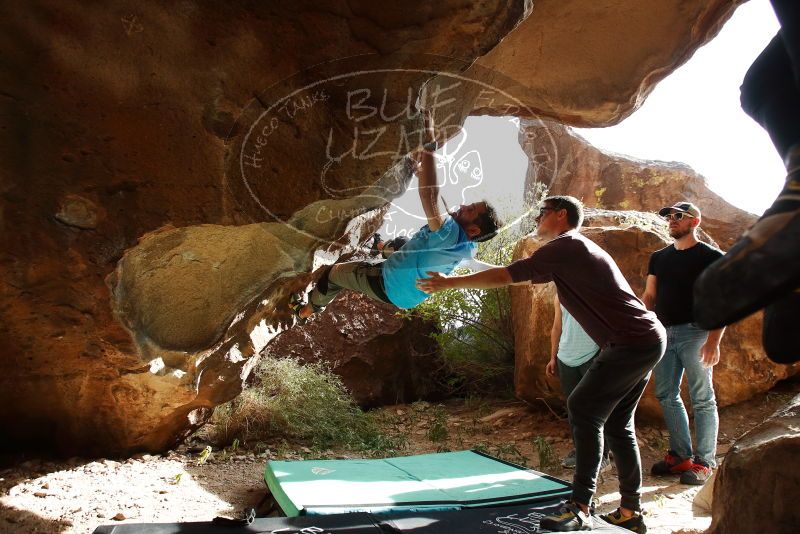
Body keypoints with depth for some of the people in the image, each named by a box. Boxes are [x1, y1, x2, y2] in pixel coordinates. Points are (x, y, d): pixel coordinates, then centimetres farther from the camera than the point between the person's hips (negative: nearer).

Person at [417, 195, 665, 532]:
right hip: (647, 340, 10)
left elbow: (506, 276, -12)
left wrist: (449, 283, -5)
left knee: (584, 410, -9)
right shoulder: (574, 251, 19)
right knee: (617, 423, 11)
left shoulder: (565, 246, -11)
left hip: (632, 342, -10)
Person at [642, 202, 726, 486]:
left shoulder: (711, 257, -1)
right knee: (666, 395, 8)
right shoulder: (659, 257, 16)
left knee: (702, 399, -1)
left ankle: (704, 462, 6)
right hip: (664, 333, 6)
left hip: (695, 332, -6)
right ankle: (681, 455, 18)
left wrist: (713, 340, -17)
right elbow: (648, 297, 16)